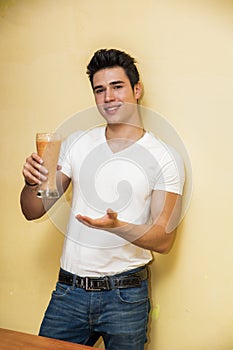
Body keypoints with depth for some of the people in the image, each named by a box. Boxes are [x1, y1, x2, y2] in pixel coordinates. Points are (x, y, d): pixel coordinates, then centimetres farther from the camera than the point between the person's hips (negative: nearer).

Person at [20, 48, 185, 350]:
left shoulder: (164, 158, -7)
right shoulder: (76, 143, 2)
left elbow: (163, 240, -10)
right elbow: (33, 212, 4)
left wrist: (116, 225, -28)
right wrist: (32, 183, -18)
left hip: (125, 295, -2)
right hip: (69, 290, 3)